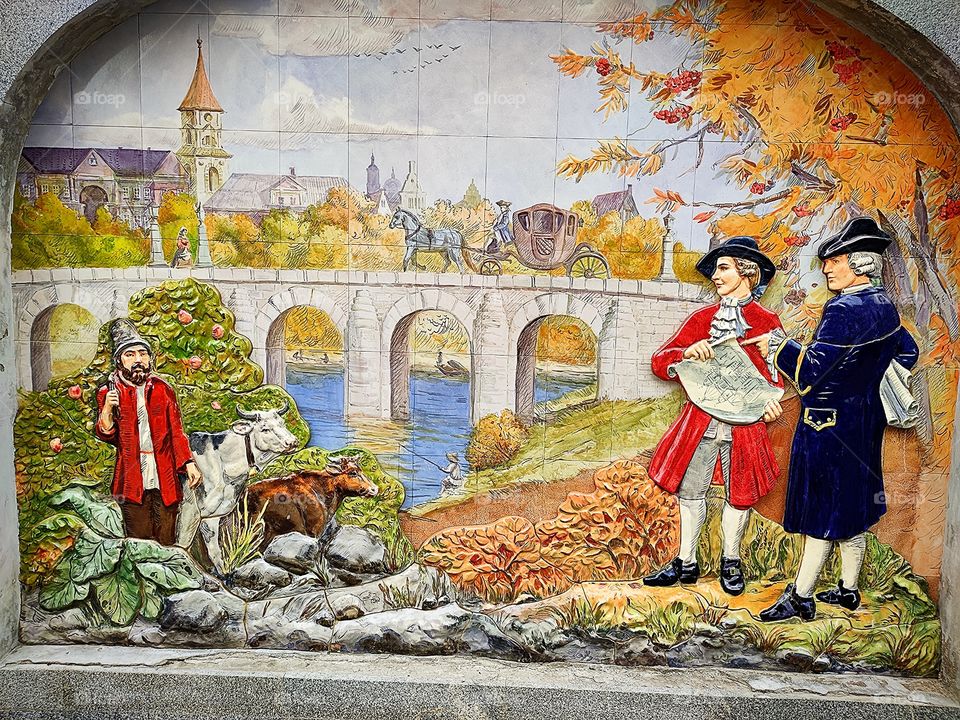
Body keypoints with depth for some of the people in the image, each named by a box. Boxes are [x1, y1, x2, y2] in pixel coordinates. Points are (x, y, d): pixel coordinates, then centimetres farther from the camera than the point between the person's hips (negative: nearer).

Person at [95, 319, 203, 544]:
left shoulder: (163, 390, 8)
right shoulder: (109, 393, 6)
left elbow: (176, 431, 9)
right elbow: (107, 435, -2)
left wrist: (189, 463, -4)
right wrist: (107, 409, -20)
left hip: (165, 480, 1)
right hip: (133, 481, -1)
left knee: (167, 542, 3)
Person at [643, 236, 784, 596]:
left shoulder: (766, 322, 1)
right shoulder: (702, 319, 8)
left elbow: (773, 374, 8)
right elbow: (660, 361, 3)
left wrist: (770, 401, -13)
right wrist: (687, 353, -18)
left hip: (744, 422, -2)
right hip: (699, 418, 2)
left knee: (740, 493, 8)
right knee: (690, 491, 6)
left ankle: (730, 562, 27)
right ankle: (686, 563, 20)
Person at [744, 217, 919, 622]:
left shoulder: (844, 310, -21)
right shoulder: (885, 308, 7)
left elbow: (811, 371, -24)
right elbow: (908, 353, 22)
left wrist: (777, 345, -11)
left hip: (829, 426, -9)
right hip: (866, 419, 9)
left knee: (822, 511, -2)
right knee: (852, 507, 16)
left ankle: (800, 598, 8)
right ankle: (848, 590, 27)